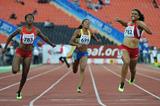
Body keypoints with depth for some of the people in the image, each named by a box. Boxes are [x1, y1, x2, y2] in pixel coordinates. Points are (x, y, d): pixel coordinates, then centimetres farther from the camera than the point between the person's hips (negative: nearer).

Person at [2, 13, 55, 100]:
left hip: (28, 54, 2)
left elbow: (44, 38, 14)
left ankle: (19, 92, 24)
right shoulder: (21, 29, -8)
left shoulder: (36, 30, -3)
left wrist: (51, 44, 26)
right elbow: (10, 36, 5)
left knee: (24, 75, 4)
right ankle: (16, 66, 15)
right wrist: (5, 47, 6)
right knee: (15, 71, -23)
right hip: (19, 52, -2)